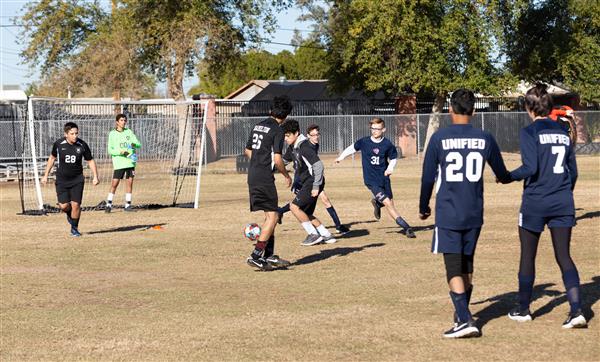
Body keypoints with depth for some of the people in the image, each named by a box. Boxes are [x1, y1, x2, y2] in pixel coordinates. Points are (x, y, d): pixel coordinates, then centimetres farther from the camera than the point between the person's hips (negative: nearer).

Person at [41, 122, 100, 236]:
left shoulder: (82, 145, -10)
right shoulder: (58, 144, -9)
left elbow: (90, 160, 3)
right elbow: (52, 158, 9)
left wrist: (95, 176, -6)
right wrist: (45, 175, 11)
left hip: (77, 180, 0)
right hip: (62, 180, 0)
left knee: (76, 204, -8)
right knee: (64, 206, -8)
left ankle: (74, 228, 13)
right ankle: (69, 213, 29)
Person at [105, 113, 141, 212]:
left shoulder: (129, 132, 9)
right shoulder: (112, 134, 1)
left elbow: (139, 144, 4)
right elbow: (110, 150, -2)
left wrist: (134, 145, -19)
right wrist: (120, 152, -19)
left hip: (130, 161, 3)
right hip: (119, 163, -3)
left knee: (130, 181, 2)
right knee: (115, 183, -6)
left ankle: (127, 205, 9)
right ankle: (109, 204, 2)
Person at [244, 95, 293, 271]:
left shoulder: (258, 126, 13)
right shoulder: (277, 131, -11)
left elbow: (247, 150, 22)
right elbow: (277, 159, -17)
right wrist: (286, 175, -2)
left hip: (252, 176, 9)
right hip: (264, 178, -9)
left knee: (270, 215, 16)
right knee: (272, 216, -5)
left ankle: (269, 255, 18)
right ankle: (256, 256, -12)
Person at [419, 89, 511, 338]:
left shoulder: (439, 138, -7)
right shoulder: (485, 139, 1)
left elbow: (428, 178, -2)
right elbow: (503, 176, 14)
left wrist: (423, 207, 14)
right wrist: (505, 177, 39)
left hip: (448, 214, -3)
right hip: (474, 214, 4)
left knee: (453, 267, -3)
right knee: (467, 265, 18)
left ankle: (465, 321, -15)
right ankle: (462, 314, 28)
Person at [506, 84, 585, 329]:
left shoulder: (529, 133, -9)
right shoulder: (563, 132, 9)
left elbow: (530, 168, -17)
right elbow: (573, 172, 12)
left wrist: (507, 176, -2)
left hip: (535, 202, -4)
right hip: (563, 203, 4)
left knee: (528, 256, 11)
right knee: (564, 256, 3)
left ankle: (523, 309, 22)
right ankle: (576, 311, -11)